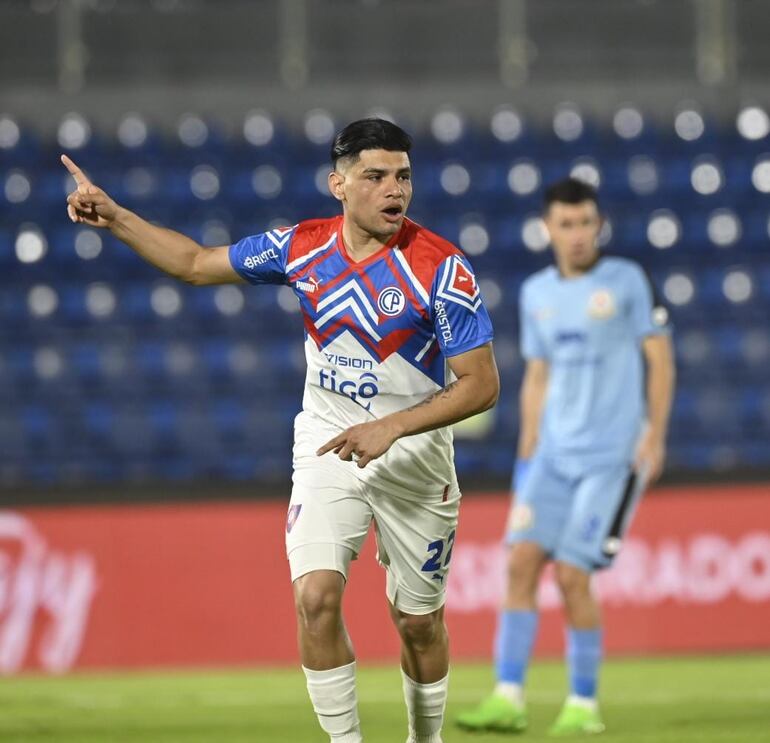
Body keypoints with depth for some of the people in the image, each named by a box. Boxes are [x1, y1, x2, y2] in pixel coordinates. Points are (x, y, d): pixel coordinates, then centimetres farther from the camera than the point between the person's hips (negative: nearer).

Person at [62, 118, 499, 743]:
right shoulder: (302, 247, -4)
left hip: (414, 458, -2)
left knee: (418, 621, 8)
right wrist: (114, 217, 1)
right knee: (317, 596, -19)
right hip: (327, 449, 2)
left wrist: (391, 429, -27)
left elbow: (482, 383, -17)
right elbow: (196, 263, 10)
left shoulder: (441, 267, -16)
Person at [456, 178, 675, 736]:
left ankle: (584, 705, 2)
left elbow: (660, 359, -1)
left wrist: (655, 436, -10)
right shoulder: (537, 293, 12)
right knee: (522, 560, -9)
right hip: (554, 453, 5)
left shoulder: (627, 280, -2)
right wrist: (527, 456, 13)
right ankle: (509, 697, -10)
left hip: (612, 454, -5)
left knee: (572, 574, -11)